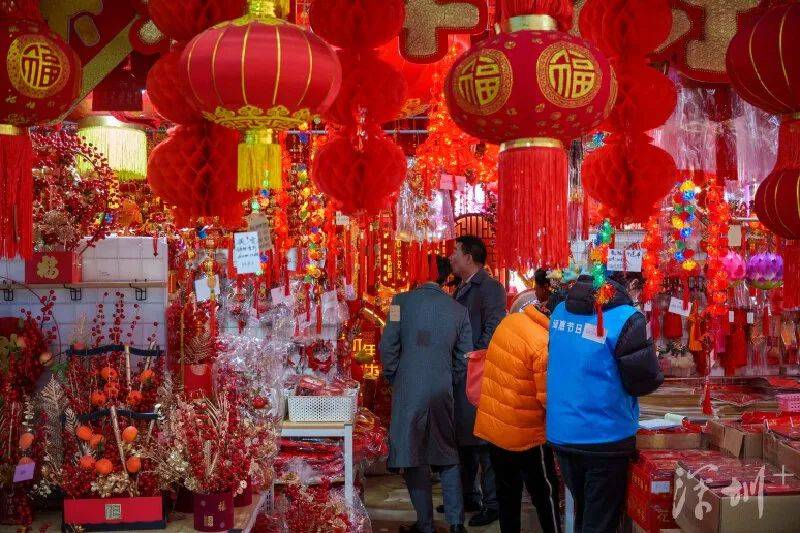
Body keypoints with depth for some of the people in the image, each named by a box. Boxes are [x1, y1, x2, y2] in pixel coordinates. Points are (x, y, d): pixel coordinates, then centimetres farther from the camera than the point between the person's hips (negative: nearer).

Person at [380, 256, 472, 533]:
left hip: (408, 390, -3)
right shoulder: (458, 309, 3)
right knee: (448, 455, 15)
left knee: (413, 458, 6)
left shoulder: (402, 300, -5)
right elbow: (464, 358, 7)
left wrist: (392, 376, 8)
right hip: (443, 392, 3)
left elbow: (388, 346, -6)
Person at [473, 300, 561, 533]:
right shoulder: (544, 343, -24)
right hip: (525, 434, -7)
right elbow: (549, 398, -18)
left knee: (507, 493, 19)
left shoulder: (509, 321, -2)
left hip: (492, 426, 7)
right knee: (545, 494, 11)